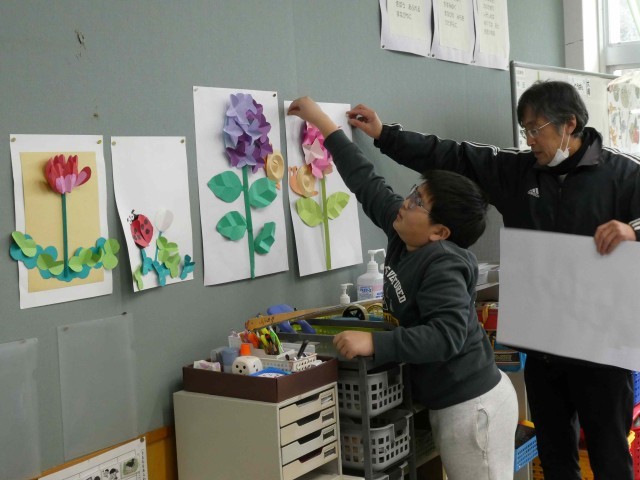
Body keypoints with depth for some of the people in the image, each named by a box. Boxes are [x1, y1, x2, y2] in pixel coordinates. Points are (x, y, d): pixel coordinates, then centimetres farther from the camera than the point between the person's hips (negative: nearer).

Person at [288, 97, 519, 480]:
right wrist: (322, 122, 12)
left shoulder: (442, 265, -22)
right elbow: (367, 183, 7)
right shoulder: (405, 238, 1)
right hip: (449, 403, 9)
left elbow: (447, 335, -31)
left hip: (474, 405, -9)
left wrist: (373, 343, -32)